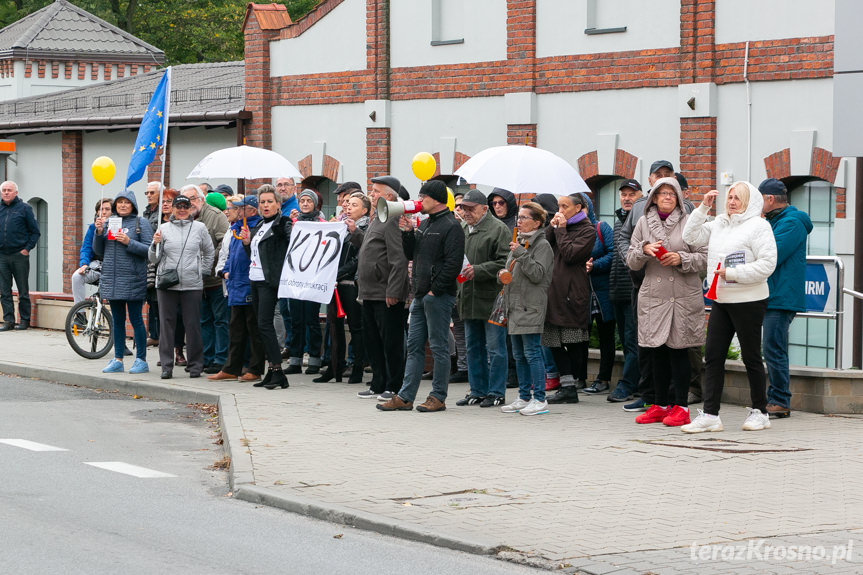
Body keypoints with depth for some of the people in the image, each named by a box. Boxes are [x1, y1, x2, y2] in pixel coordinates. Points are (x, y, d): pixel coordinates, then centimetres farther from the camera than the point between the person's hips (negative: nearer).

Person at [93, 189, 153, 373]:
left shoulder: (141, 223, -2)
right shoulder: (108, 223, 12)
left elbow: (149, 249, -9)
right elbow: (98, 251, 13)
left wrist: (129, 242, -19)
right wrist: (99, 232, -2)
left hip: (132, 280, -5)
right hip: (111, 279, 5)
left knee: (136, 320, -2)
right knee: (118, 321, 11)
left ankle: (141, 360, 4)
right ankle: (118, 360, 16)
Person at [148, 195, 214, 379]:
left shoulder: (199, 228, 7)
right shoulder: (164, 229, 7)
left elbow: (209, 252, 19)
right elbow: (153, 259, 6)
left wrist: (202, 271, 11)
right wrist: (155, 244, -12)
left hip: (192, 284, 0)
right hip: (167, 283, 1)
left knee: (193, 324, 1)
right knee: (167, 324, 0)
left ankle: (195, 365, 9)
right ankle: (166, 366, 4)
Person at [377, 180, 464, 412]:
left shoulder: (451, 227, -11)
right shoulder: (424, 224, 17)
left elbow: (453, 263, -17)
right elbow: (411, 254, 21)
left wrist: (435, 290, -18)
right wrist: (407, 232, 5)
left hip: (439, 296, -9)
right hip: (420, 295, 9)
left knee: (438, 347, -2)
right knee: (414, 347, 9)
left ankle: (438, 397, 4)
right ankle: (405, 397, 11)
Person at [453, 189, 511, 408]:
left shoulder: (498, 229, -8)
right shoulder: (462, 229, 16)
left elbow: (503, 263, -15)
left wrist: (477, 270, -22)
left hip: (491, 298, -8)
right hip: (469, 299, 8)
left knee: (494, 348, -3)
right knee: (473, 347, 12)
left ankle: (496, 393, 3)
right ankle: (478, 391, 20)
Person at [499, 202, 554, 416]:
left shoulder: (542, 245, -6)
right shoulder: (518, 242, 19)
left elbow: (538, 274, -16)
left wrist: (521, 255, -18)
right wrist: (503, 274, 5)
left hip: (531, 308, -9)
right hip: (514, 307, 9)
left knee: (532, 352, -9)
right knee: (519, 355, 11)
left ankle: (540, 399, -7)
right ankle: (524, 398, 18)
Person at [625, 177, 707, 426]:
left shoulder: (688, 223, 2)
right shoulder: (643, 223, 10)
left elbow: (704, 257, 0)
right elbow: (631, 261, 9)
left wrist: (681, 259, -15)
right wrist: (644, 250, -10)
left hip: (683, 297, -3)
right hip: (653, 296, 3)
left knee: (678, 350, -3)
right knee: (656, 351, 7)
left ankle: (681, 406, 2)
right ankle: (660, 405, 16)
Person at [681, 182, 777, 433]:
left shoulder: (758, 226, -8)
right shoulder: (718, 224, 14)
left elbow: (767, 264, -15)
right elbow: (691, 237, 14)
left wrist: (732, 273, -18)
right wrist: (703, 208, 6)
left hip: (749, 301, -7)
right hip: (721, 301, 7)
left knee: (751, 356, 3)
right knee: (713, 356, 1)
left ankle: (759, 412, 16)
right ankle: (709, 415, 1)